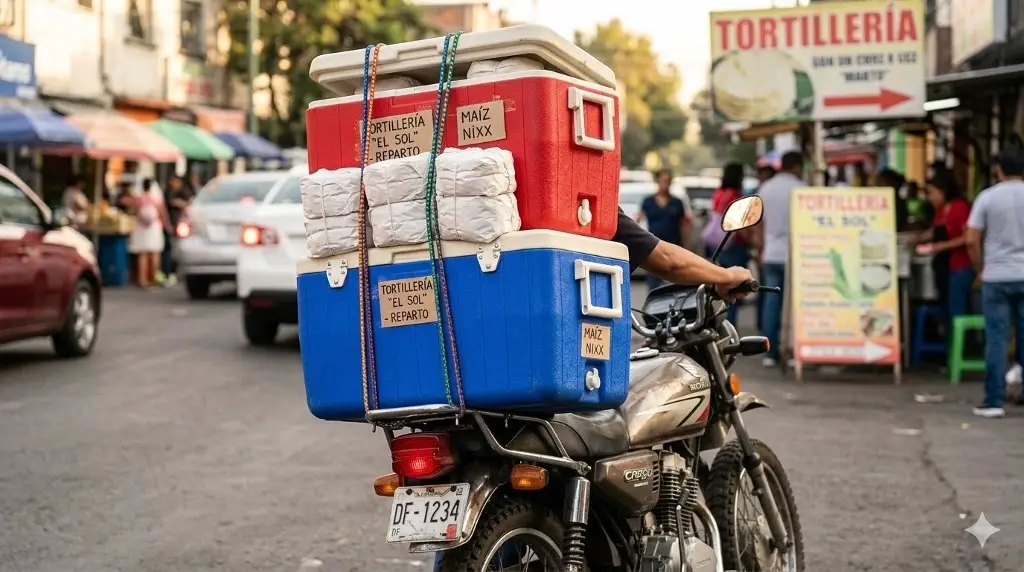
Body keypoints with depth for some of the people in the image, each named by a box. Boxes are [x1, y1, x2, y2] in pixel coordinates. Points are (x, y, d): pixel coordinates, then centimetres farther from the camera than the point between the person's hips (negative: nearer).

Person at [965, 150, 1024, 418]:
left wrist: (981, 268, 8)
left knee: (997, 339, 1)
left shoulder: (987, 197, -4)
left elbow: (972, 240, -6)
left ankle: (994, 401, 1)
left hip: (996, 277, -1)